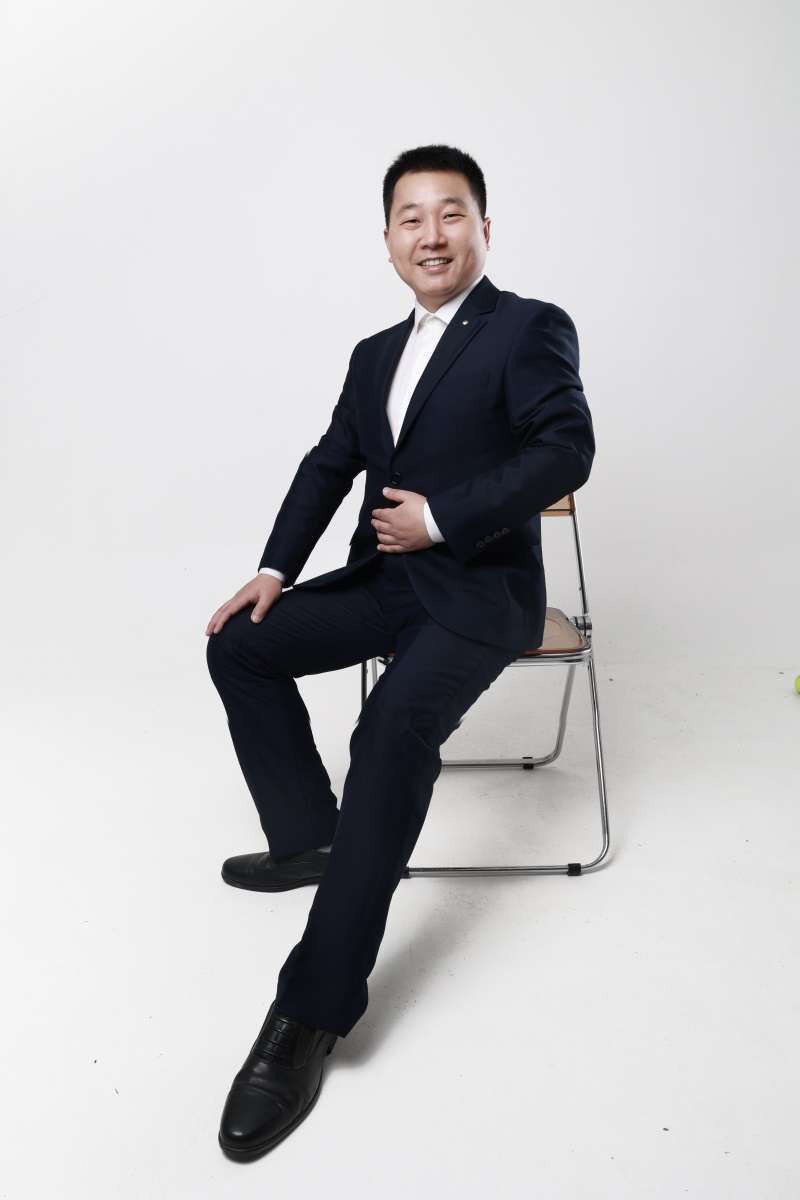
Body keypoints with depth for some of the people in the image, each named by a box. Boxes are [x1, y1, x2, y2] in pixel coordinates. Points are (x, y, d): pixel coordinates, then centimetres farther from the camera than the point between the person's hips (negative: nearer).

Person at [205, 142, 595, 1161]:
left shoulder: (531, 328, -5)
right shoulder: (377, 353, 17)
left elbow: (568, 450, -17)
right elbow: (329, 464, 16)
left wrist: (441, 518, -19)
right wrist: (274, 569, 3)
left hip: (481, 589, -8)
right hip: (386, 579, 8)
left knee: (395, 726, -31)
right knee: (239, 645, -2)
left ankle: (313, 1011, -26)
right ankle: (310, 838, 8)